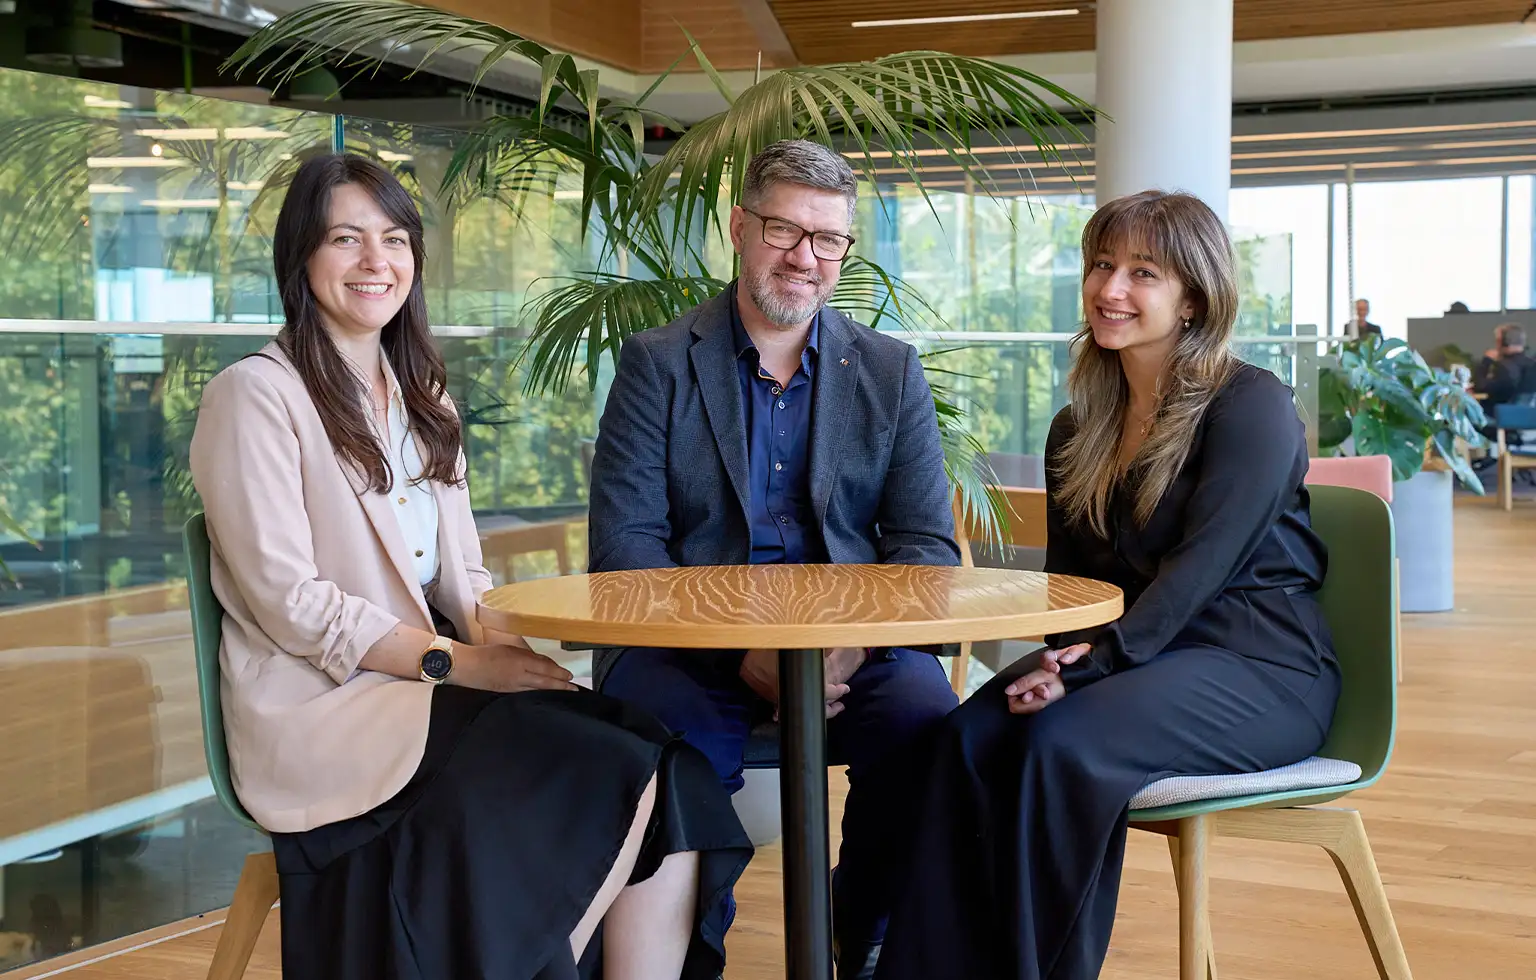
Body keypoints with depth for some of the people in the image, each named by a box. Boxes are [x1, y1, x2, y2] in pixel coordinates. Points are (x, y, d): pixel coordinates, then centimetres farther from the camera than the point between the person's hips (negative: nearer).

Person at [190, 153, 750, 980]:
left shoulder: (423, 400, 20)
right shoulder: (256, 396, -4)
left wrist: (500, 641, -6)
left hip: (427, 686, 7)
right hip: (319, 711, -7)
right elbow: (289, 604, -10)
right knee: (619, 780, -24)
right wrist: (453, 661, -17)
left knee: (673, 781, -20)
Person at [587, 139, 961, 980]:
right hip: (691, 641, -2)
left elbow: (927, 544, 5)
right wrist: (739, 648, -19)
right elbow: (624, 542, -4)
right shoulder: (655, 364, 5)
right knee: (667, 737, -34)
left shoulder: (892, 372, 12)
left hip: (856, 642, 2)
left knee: (927, 717, -28)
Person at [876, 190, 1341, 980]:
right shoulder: (1078, 429, 13)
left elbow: (1203, 566, -18)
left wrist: (1098, 660, -26)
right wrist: (1066, 654, -11)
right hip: (1142, 658, 6)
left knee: (1065, 744, -32)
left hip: (1256, 669, -6)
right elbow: (1068, 576, 11)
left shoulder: (1252, 408, -8)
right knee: (970, 734, -23)